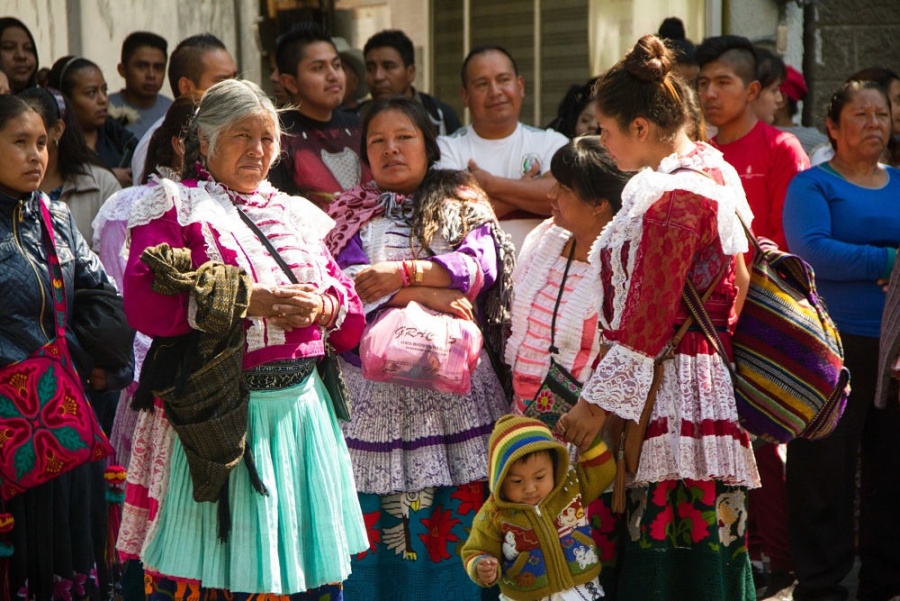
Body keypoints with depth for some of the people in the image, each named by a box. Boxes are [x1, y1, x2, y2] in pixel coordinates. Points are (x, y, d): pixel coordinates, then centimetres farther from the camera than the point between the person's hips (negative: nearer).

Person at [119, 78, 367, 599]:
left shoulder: (297, 216, 17)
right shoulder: (176, 209, 1)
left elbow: (351, 311, 16)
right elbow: (146, 303, -13)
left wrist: (322, 308, -8)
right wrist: (249, 299, -15)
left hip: (300, 407, 5)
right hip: (213, 415, -5)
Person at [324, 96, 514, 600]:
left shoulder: (464, 204, 15)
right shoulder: (352, 213, 16)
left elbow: (480, 267, -2)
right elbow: (344, 280, -2)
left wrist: (403, 271, -13)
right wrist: (428, 294, -11)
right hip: (374, 377, 0)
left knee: (457, 508, -5)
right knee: (376, 517, -5)